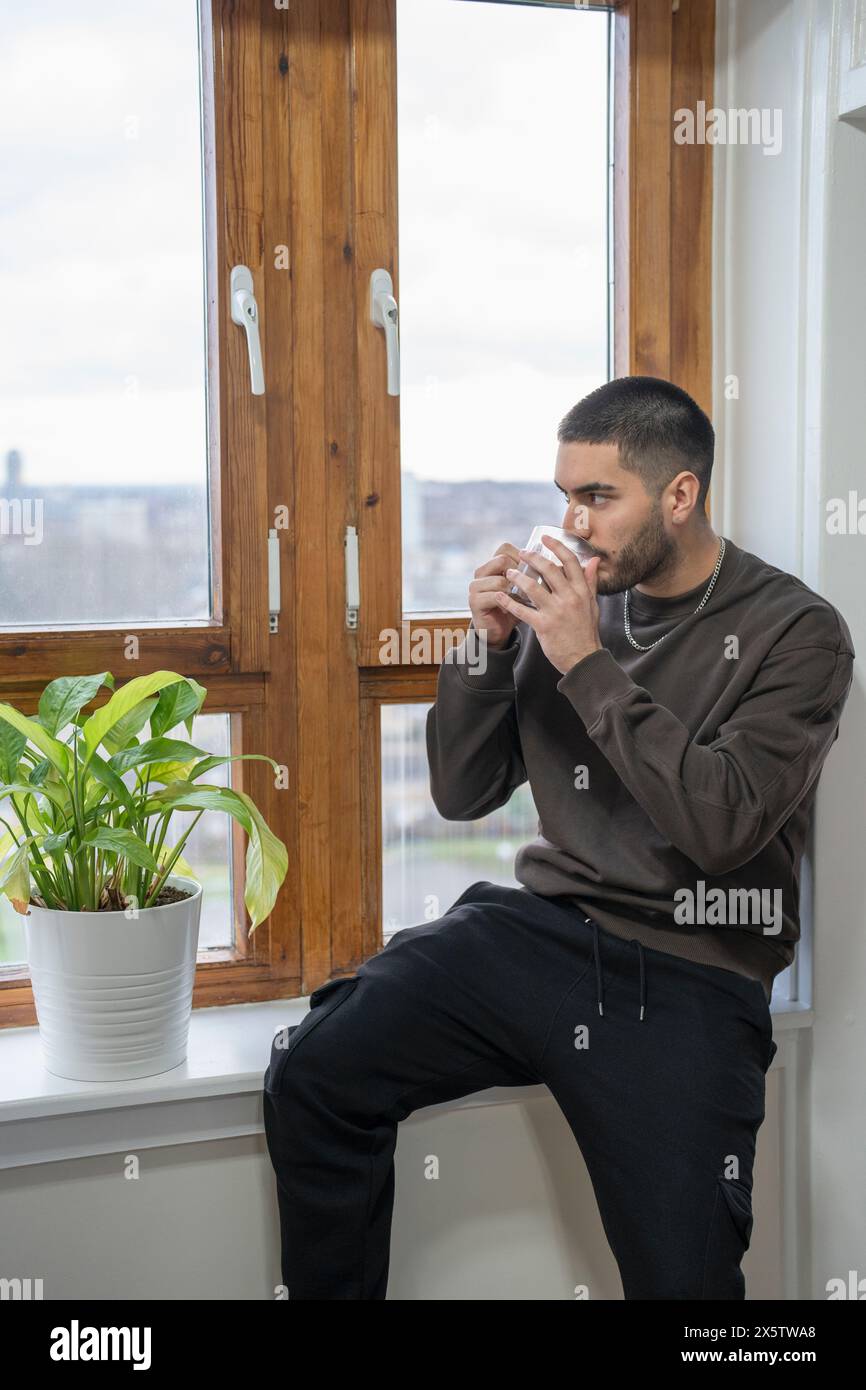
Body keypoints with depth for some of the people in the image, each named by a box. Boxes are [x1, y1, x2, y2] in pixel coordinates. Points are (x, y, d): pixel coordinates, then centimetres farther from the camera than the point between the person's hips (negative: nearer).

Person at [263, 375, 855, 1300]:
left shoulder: (794, 632, -4)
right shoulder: (575, 602, 8)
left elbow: (721, 824, -18)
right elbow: (461, 795, 11)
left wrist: (589, 665, -18)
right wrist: (487, 647, -5)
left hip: (687, 980, -4)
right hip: (537, 927, 4)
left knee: (683, 1278, -13)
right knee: (314, 1072, -14)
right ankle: (333, 1293, 7)